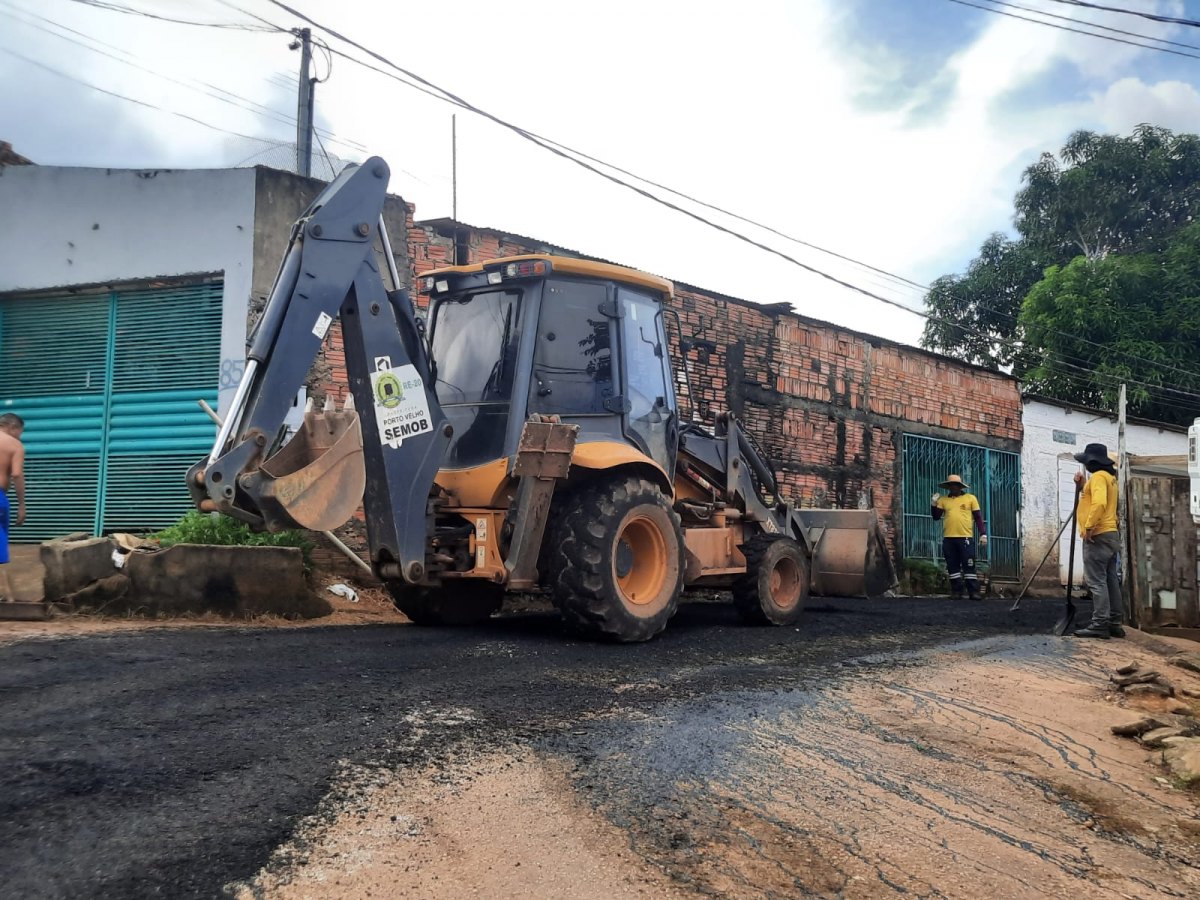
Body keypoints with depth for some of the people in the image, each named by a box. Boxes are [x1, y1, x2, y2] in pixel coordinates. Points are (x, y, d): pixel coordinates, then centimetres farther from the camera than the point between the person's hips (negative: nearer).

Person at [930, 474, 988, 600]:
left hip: (965, 538, -3)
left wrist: (983, 534, -5)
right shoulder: (943, 500, 12)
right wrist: (934, 504, -5)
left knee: (969, 566, -3)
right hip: (948, 539, 3)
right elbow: (936, 517, 11)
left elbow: (978, 517, 3)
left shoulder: (970, 498, 6)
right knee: (953, 567, 5)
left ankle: (973, 592, 0)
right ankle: (956, 591, 11)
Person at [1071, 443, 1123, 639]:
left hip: (1098, 536, -10)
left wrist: (1088, 527, -23)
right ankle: (1114, 623, 12)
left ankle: (1099, 625, -14)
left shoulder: (1098, 476, -12)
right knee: (1110, 581, 10)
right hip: (1109, 535, 10)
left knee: (1097, 582, -11)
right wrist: (1083, 484, 17)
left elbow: (1099, 503, -26)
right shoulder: (1109, 476, 19)